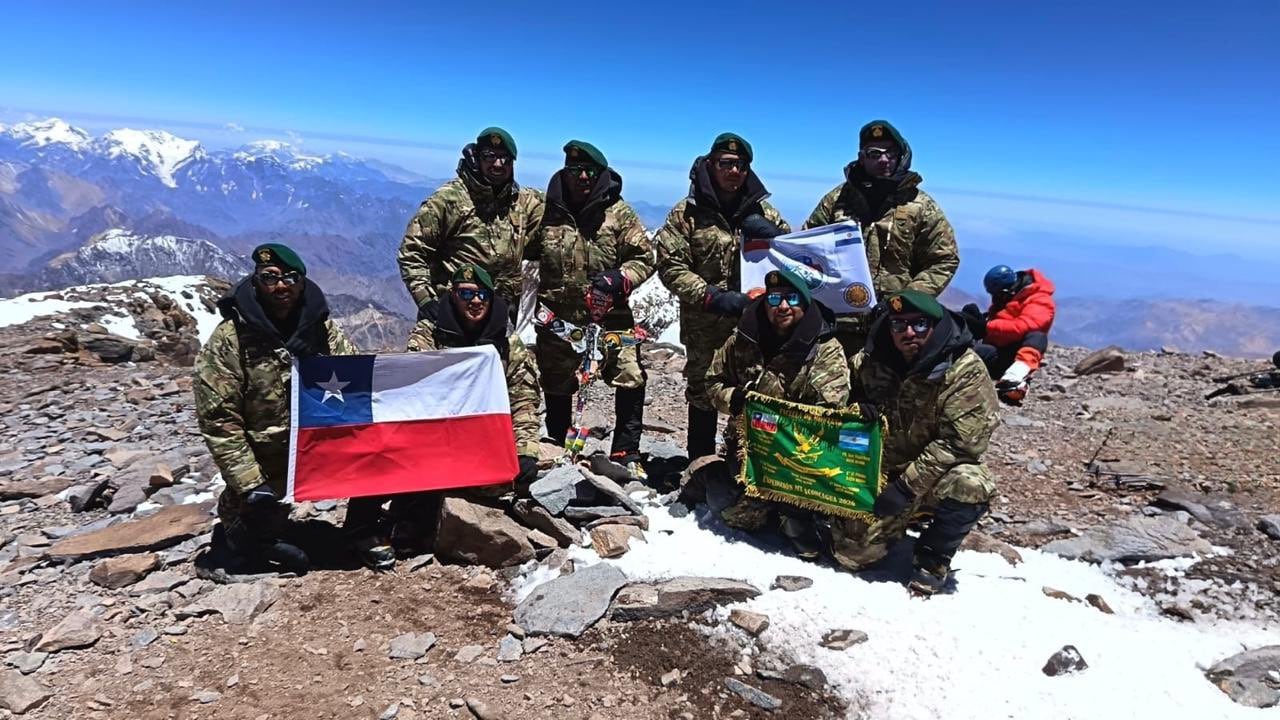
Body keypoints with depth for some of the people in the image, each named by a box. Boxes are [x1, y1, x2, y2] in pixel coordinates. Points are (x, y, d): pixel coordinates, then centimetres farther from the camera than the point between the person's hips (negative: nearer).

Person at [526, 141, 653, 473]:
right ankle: (557, 450, 33)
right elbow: (522, 254, 14)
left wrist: (619, 279, -21)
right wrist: (537, 300, 4)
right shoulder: (547, 212, 2)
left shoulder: (619, 213, -2)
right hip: (558, 319, 2)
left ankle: (626, 452, 4)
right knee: (556, 388, 13)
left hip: (610, 316, -1)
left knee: (631, 380, -11)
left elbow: (643, 257, -3)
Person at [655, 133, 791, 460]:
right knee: (703, 394, 10)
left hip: (755, 322, 2)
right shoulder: (688, 212, -3)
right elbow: (670, 267, -9)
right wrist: (712, 297, -20)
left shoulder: (762, 210, 7)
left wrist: (775, 235, -9)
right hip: (705, 325, -2)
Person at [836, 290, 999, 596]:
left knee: (970, 484, -36)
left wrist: (908, 485, -25)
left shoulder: (965, 370, -18)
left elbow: (961, 442, -22)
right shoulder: (868, 361, -5)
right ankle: (896, 523, 28)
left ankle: (934, 558, -8)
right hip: (880, 474, 3)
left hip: (936, 476, -3)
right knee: (852, 553, -6)